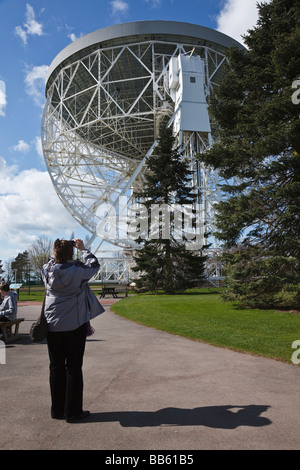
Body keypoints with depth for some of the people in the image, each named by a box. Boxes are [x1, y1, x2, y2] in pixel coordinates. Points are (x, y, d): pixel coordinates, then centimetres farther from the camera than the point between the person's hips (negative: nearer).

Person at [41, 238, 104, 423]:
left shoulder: (47, 270, -5)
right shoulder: (77, 270, -16)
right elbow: (94, 265, 2)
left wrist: (60, 249, 16)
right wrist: (83, 249, 9)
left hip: (53, 326, 4)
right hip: (75, 325, -4)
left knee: (56, 367, 13)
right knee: (74, 368, 5)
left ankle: (57, 410, 24)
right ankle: (73, 411, 13)